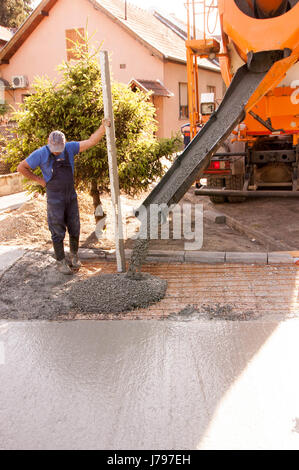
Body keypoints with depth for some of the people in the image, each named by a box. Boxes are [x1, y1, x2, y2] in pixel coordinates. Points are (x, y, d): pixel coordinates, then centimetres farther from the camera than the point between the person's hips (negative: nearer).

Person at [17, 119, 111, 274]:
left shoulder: (69, 148, -3)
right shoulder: (41, 153, -12)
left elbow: (91, 142, -8)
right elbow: (21, 168, -6)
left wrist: (103, 127, -20)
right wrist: (39, 180, -4)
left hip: (71, 196, 4)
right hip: (55, 199, -4)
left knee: (74, 228, 10)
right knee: (58, 232, 2)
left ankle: (74, 255, 31)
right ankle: (61, 261, 17)